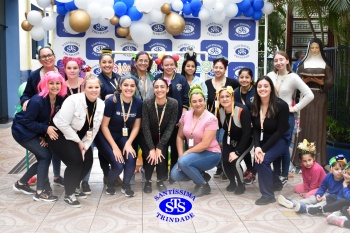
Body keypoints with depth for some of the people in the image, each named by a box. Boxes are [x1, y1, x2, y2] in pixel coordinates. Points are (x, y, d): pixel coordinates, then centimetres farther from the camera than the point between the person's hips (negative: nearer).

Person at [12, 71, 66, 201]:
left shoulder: (60, 99, -9)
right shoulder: (37, 101, -29)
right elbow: (26, 121, -24)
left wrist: (45, 135, -11)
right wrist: (46, 129, -30)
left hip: (35, 132, 8)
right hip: (23, 131, -8)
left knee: (43, 158, 7)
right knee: (46, 155, -13)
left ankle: (21, 183, 26)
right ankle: (40, 192, -4)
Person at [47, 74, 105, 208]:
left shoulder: (101, 104, -8)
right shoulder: (73, 100, -26)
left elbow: (94, 129, -2)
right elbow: (63, 124, -27)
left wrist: (85, 145, -10)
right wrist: (78, 142, -20)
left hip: (78, 137, 7)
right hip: (60, 134, -6)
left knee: (88, 161, -5)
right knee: (75, 161, -21)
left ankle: (72, 188, 20)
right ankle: (68, 195, -2)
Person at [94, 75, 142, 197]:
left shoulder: (138, 103, -10)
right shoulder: (111, 101, -22)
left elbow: (136, 126, 0)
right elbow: (104, 126, -17)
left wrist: (128, 143, -14)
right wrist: (115, 147, -19)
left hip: (124, 136, 4)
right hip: (106, 136, -3)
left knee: (131, 158, -23)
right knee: (118, 164, -21)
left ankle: (126, 186, 6)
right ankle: (110, 184, 14)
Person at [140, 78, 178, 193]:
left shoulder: (173, 103, -19)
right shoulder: (147, 103, -21)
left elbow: (170, 127, -17)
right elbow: (145, 127, -19)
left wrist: (159, 147, -21)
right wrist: (152, 148, -24)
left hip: (163, 138, 1)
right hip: (147, 138, -1)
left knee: (161, 156, -22)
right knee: (150, 157, -22)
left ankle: (160, 180, 6)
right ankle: (148, 180, 7)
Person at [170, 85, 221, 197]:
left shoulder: (211, 119, -18)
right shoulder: (185, 115, -1)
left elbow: (205, 144, -22)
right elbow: (180, 137, 5)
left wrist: (185, 154, -19)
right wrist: (181, 155, -8)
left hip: (210, 154, -6)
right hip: (193, 153, 6)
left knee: (183, 162, -30)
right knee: (175, 175, -13)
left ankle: (204, 185, -6)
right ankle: (201, 175, 13)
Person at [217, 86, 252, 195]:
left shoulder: (242, 110, -30)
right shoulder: (219, 111, -13)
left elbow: (247, 133, -26)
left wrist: (237, 152, -26)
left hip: (244, 142, -4)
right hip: (229, 140, 4)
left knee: (235, 162, -23)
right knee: (225, 161, -16)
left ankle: (241, 185, 8)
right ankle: (232, 182, 17)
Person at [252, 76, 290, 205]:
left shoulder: (281, 105, -23)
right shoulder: (254, 106, -9)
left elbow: (280, 131, -22)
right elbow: (255, 129, -7)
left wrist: (264, 149, -25)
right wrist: (257, 147, -24)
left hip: (281, 139, -5)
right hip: (264, 139, 5)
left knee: (263, 160, -23)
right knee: (257, 160, -7)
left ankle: (268, 195, -10)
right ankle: (276, 183, 22)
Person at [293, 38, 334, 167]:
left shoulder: (325, 64, 8)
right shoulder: (303, 63, 8)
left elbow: (330, 82, 2)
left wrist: (320, 81, -15)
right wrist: (306, 80, -15)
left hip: (320, 98, 0)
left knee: (318, 125, -1)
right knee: (305, 124, -3)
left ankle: (318, 157, 5)